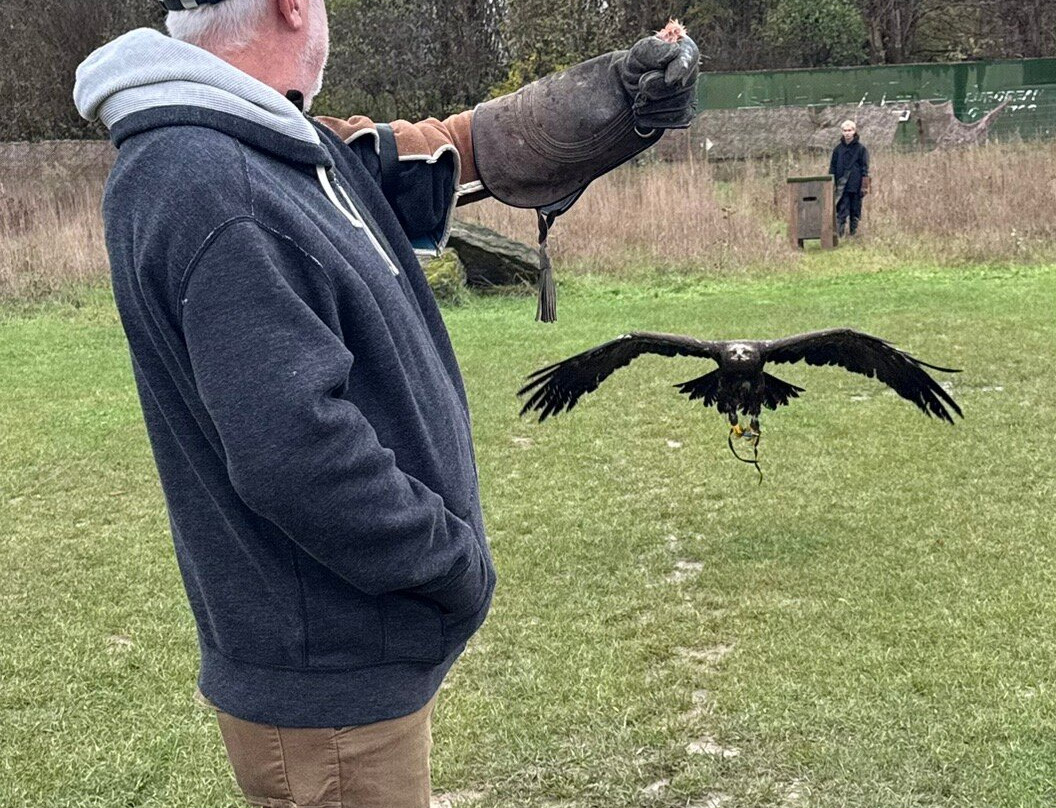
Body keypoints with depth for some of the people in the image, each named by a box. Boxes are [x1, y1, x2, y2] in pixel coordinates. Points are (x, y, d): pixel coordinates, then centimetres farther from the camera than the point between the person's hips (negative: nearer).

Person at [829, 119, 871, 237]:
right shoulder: (838, 148, 7)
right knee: (841, 211, -5)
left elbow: (865, 169, -2)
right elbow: (832, 168, 12)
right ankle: (838, 235, -7)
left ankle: (854, 234, 13)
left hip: (856, 186, -1)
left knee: (856, 212, 5)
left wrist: (864, 186, -8)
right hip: (842, 186, 1)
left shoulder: (861, 148, 0)